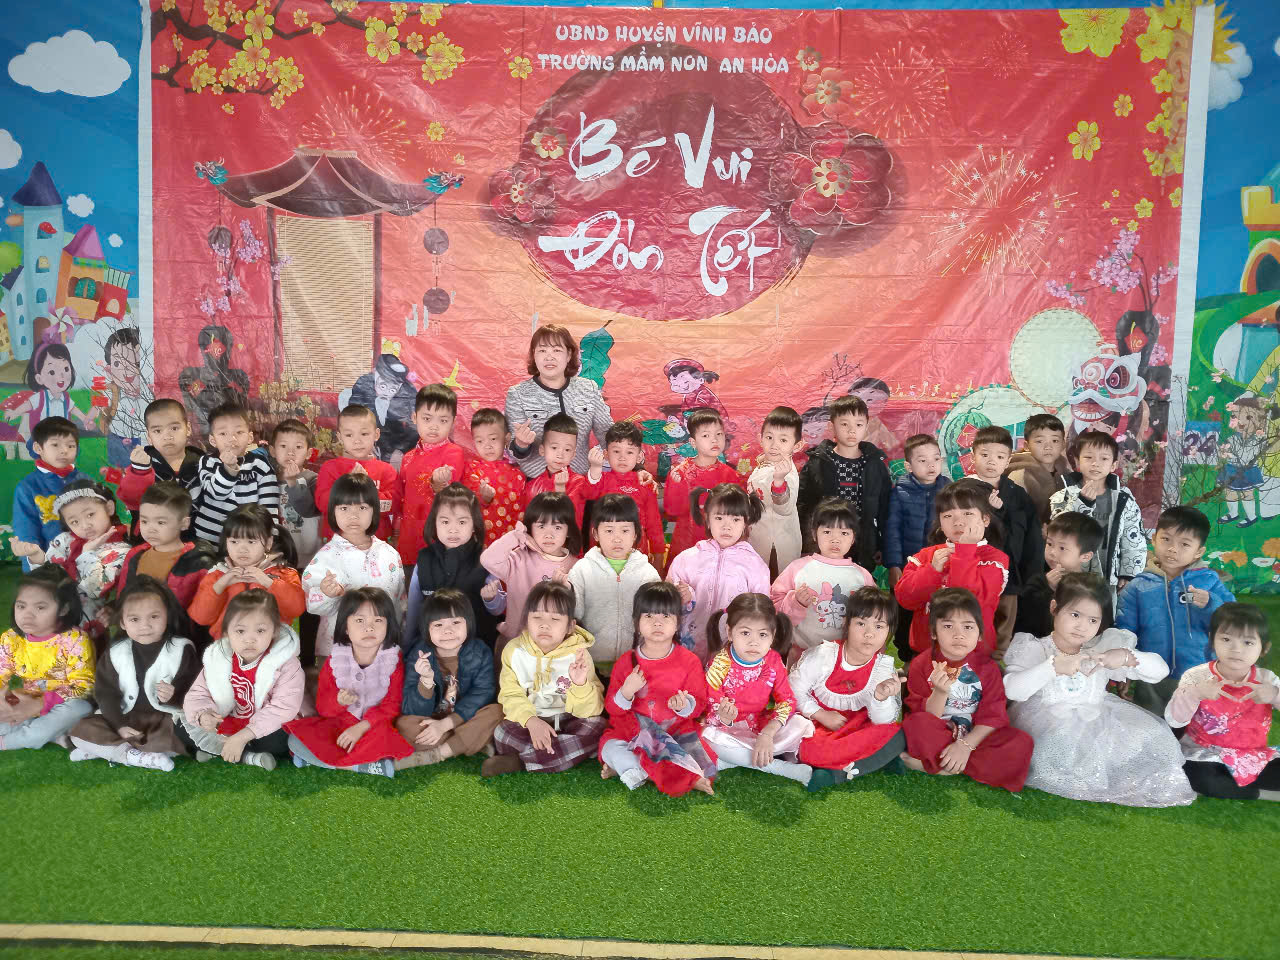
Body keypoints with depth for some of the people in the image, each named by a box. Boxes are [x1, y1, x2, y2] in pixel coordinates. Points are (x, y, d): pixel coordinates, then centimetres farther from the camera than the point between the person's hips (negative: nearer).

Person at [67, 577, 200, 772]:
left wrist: (174, 696, -28)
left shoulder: (182, 650, -7)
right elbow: (106, 693, 0)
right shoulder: (115, 653, 0)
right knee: (81, 731, -15)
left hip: (166, 719, -3)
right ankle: (138, 757, -22)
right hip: (125, 718, 3)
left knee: (187, 733, -33)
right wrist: (119, 725, -13)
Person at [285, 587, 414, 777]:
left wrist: (362, 727, -22)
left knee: (388, 738, -36)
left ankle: (319, 758, -21)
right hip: (337, 725, 3)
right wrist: (338, 701, -21)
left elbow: (392, 707, -10)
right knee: (295, 739, -20)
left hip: (375, 726, -3)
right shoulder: (335, 661, -1)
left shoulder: (393, 661, -6)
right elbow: (322, 708, 2)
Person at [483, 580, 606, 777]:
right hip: (529, 720, 0)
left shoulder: (578, 655, -10)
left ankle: (518, 761, -25)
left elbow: (589, 710, -14)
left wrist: (580, 685, -35)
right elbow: (510, 695, -10)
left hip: (568, 720, 0)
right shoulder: (514, 651, -6)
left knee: (596, 727, -30)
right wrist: (531, 720, -28)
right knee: (503, 733, -29)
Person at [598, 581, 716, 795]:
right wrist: (626, 692, -20)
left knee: (704, 767, -26)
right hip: (634, 729, 0)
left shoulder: (690, 662, -1)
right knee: (610, 748, -31)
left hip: (678, 730, 0)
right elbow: (612, 707, 2)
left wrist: (685, 706, -22)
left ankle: (624, 768, -18)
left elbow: (700, 704, 2)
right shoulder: (626, 661, 1)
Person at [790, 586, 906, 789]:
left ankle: (834, 773, -26)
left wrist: (881, 697, -33)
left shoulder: (884, 667, -7)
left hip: (856, 726, 3)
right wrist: (822, 715, -15)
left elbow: (883, 720, -11)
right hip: (816, 723, -3)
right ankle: (876, 759, -21)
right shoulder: (822, 655, -15)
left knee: (896, 735, -25)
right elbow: (794, 691, -7)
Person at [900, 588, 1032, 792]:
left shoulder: (987, 667, -2)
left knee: (1022, 743, -24)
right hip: (936, 736, -3)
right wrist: (940, 693, -29)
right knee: (917, 724, -34)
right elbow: (925, 718, -9)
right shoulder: (922, 665, -5)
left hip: (974, 737, 3)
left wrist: (966, 745, -24)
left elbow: (993, 716, -9)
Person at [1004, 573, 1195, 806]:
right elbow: (1012, 690, -19)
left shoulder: (1104, 649, 8)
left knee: (1151, 734, -13)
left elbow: (1160, 670, 5)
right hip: (1048, 725, -4)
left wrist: (1126, 657, -15)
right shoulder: (1035, 649, -3)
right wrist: (1052, 667, -28)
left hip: (1095, 722, 5)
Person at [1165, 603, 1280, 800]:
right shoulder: (1197, 676, -8)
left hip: (1254, 755, 2)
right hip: (1205, 754, -2)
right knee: (1197, 776, -33)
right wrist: (1194, 694, -32)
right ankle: (1257, 793, -8)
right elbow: (1173, 720, -16)